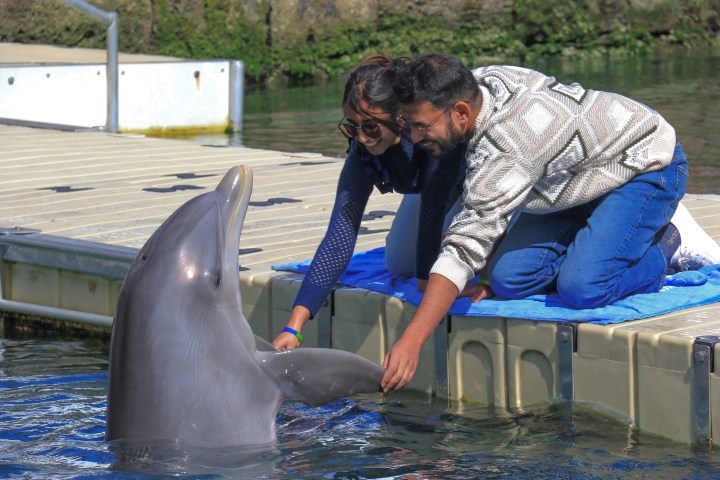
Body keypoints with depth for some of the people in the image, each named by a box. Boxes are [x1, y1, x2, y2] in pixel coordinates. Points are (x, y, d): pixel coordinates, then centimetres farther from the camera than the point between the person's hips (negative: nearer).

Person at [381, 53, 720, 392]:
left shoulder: (504, 148, -39)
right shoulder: (481, 81, -14)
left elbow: (465, 248, -41)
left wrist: (410, 341, -42)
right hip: (581, 173, 8)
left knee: (581, 290, -27)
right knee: (508, 280, -9)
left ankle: (659, 250, 0)